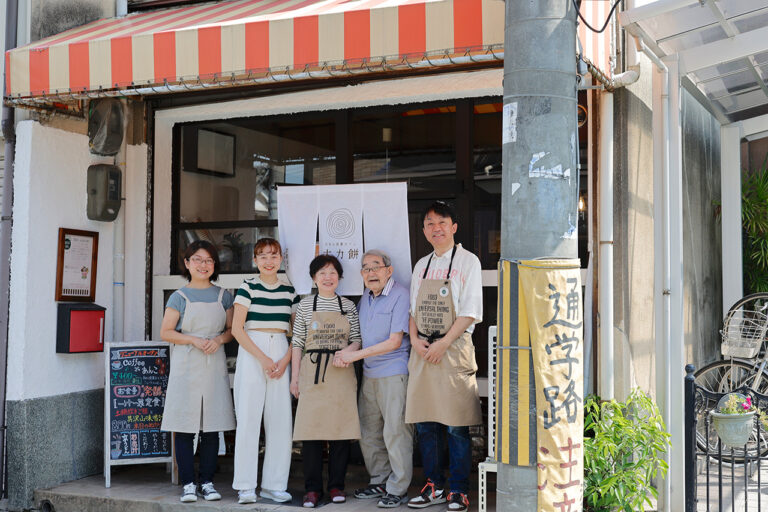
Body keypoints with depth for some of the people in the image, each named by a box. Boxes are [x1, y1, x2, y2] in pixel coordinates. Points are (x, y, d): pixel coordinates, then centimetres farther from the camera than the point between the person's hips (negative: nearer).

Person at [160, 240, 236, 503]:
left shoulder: (223, 295, 10)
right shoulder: (179, 297, 2)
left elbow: (232, 329, 13)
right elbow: (165, 332, -1)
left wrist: (219, 339, -8)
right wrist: (194, 340, -12)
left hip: (214, 366, 2)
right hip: (186, 366, -2)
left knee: (212, 427, 4)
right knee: (185, 427, -1)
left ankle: (208, 481, 13)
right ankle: (187, 483, 7)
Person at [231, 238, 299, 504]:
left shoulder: (289, 290, 9)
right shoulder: (248, 287, -1)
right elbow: (237, 329, -6)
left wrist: (285, 360, -4)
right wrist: (262, 358, -12)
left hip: (281, 354, 4)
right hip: (251, 353, -3)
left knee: (281, 418, 2)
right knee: (248, 417, -4)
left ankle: (274, 484, 11)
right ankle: (246, 485, 4)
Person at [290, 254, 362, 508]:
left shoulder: (348, 306, 9)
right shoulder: (305, 305, 6)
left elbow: (356, 339, 11)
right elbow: (298, 342, 7)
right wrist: (295, 376, 3)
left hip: (341, 373, 1)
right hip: (311, 372, -1)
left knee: (340, 428, 1)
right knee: (310, 428, -3)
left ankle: (336, 485, 13)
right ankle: (312, 488, 6)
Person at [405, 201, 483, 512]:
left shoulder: (467, 261, 0)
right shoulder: (421, 266, 17)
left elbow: (471, 311, -7)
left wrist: (443, 343, -14)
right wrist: (415, 340, -1)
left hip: (454, 349, -5)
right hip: (422, 351, 5)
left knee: (456, 426, -5)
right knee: (424, 424, 6)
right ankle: (434, 487, 16)